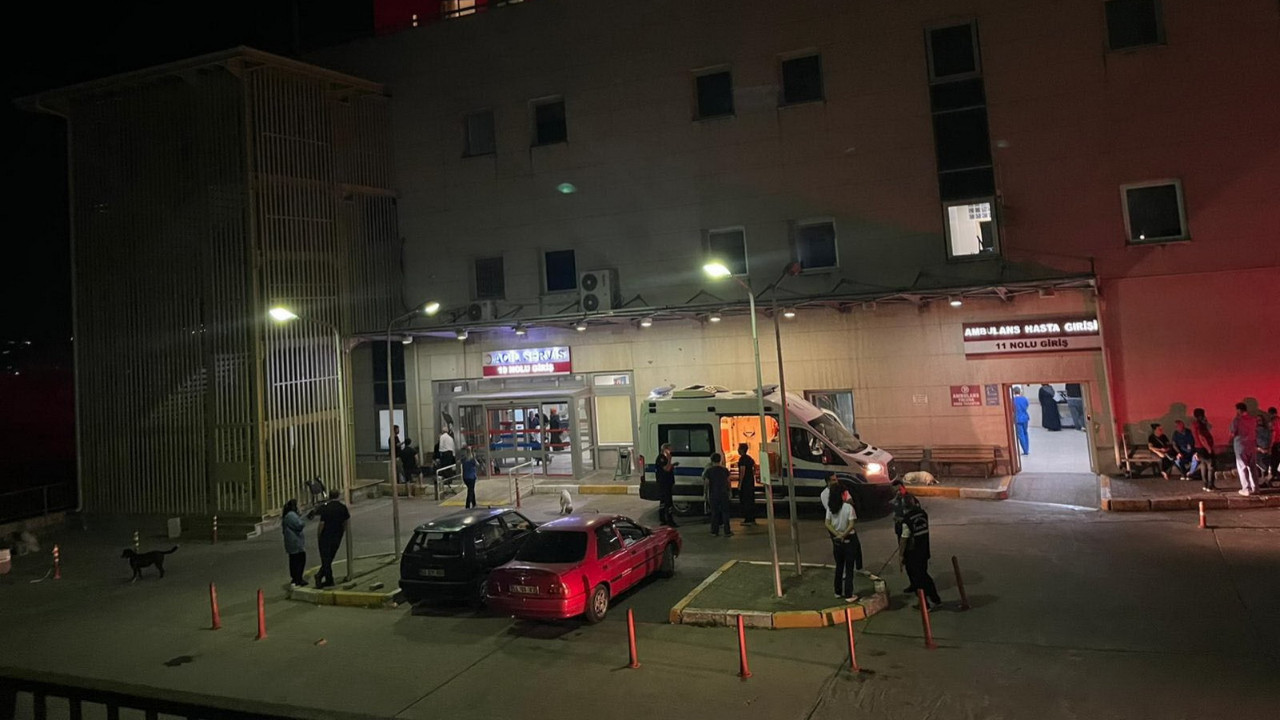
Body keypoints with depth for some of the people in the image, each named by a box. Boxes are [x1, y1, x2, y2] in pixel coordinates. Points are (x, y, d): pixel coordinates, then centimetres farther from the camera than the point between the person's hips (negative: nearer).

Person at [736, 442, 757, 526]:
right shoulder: (750, 458, 14)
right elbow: (754, 469, 21)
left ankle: (748, 520, -6)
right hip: (751, 481, 9)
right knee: (751, 500, 12)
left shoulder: (742, 459, -14)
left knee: (745, 501, -6)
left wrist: (739, 484, -19)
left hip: (744, 482, -9)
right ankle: (752, 519, 16)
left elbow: (742, 471, -20)